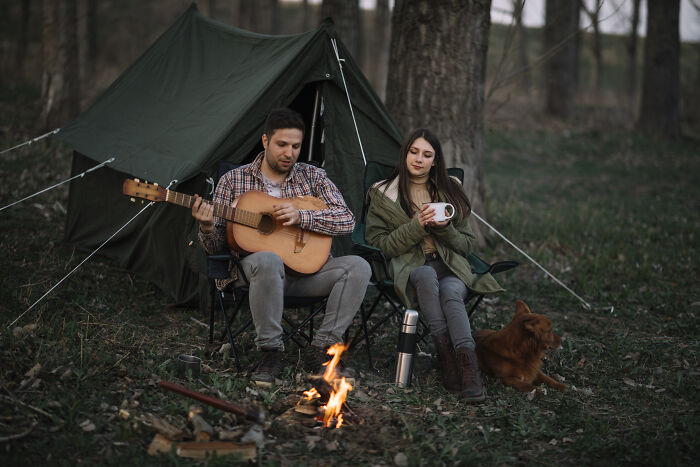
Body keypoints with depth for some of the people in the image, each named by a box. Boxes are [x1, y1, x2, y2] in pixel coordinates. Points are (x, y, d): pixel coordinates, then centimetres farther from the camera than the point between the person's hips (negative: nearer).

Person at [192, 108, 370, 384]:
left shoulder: (313, 177, 9)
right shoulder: (234, 180, 5)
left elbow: (347, 221, -2)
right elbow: (216, 247, 5)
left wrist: (300, 217, -16)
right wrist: (207, 228, -20)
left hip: (305, 270, 3)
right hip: (252, 269, -3)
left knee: (357, 267, -23)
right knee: (268, 260, -40)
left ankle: (321, 348, -17)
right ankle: (271, 351, -24)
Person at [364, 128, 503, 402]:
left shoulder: (451, 190, 14)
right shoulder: (383, 194, 8)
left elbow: (467, 245, 13)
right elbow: (378, 243, 0)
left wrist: (445, 228, -9)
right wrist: (416, 226, -12)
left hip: (451, 268, 2)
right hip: (409, 268, -1)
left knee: (451, 292, -35)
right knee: (427, 276, -38)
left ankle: (468, 365, -49)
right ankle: (447, 359, -41)